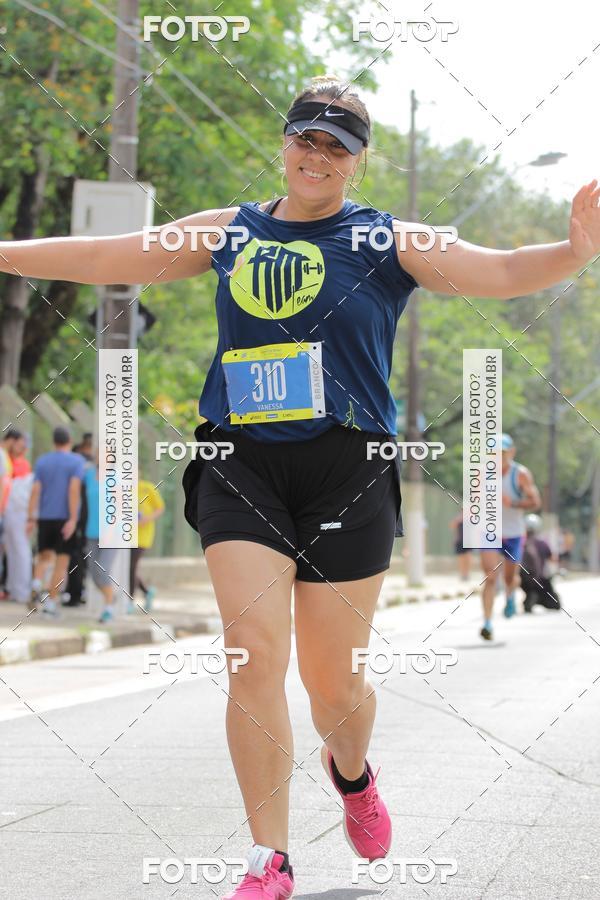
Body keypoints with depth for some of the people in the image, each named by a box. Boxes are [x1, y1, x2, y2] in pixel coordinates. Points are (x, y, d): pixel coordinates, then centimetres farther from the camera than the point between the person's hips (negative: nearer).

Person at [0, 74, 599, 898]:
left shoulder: (387, 242, 4)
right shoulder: (229, 234, 12)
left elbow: (498, 273, -7)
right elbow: (105, 259, 19)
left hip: (346, 473, -1)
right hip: (242, 467, 1)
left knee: (334, 684, 3)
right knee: (255, 652, -14)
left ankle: (350, 770, 40)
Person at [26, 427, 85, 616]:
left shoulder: (42, 461, 7)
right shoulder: (77, 461, -3)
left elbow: (35, 490, 0)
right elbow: (74, 489, -14)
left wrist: (31, 518, 0)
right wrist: (73, 519, -17)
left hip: (45, 517, 3)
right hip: (65, 517, -3)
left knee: (45, 556, 16)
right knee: (62, 560, 4)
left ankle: (36, 584, -12)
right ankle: (51, 602, -1)